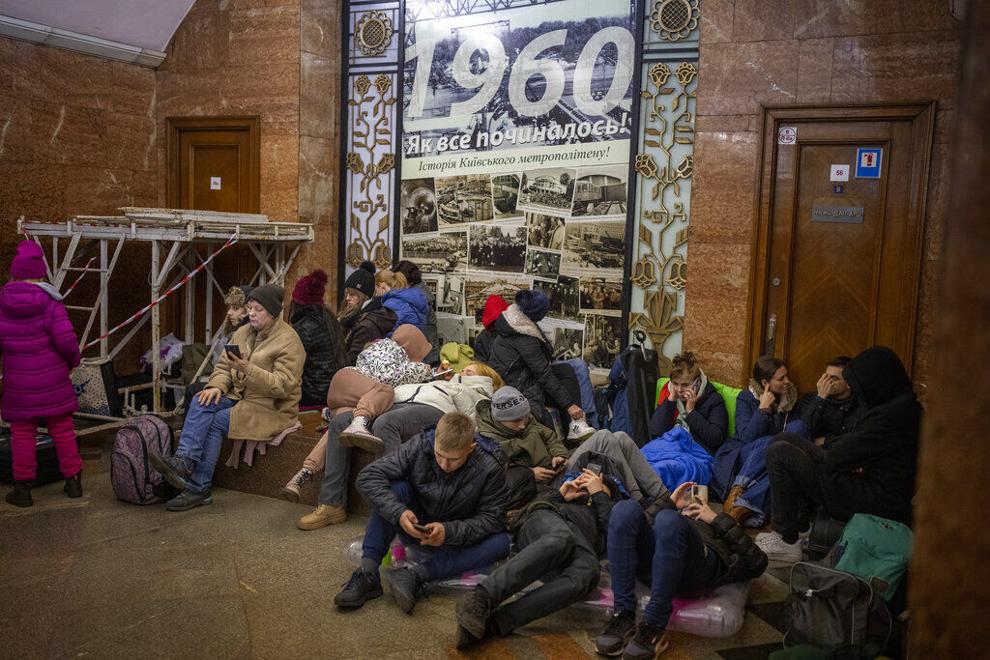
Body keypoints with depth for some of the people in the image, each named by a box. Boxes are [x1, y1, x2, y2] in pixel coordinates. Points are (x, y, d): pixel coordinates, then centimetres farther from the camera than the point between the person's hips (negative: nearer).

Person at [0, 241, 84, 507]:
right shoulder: (50, 302, -11)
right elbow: (66, 339, -16)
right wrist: (73, 360, 3)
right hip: (53, 380, -1)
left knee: (22, 433, 9)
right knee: (62, 429, 10)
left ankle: (22, 488, 14)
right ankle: (73, 481, 17)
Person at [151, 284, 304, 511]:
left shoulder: (289, 341, -12)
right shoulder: (243, 333, 12)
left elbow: (283, 386, -20)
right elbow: (223, 366, 13)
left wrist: (248, 369, -30)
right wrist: (216, 386, -10)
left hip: (272, 407, -7)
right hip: (239, 396, 7)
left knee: (216, 422, -24)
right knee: (201, 402, -21)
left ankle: (198, 489, -19)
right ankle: (185, 460, -33)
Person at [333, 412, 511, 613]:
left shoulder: (490, 470, -22)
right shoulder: (420, 446, -20)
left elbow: (492, 518, -17)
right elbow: (368, 477, -23)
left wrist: (448, 531, -33)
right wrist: (398, 513, -38)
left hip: (455, 536, 0)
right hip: (415, 527, 0)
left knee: (501, 542, -28)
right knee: (394, 487, -27)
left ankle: (416, 575, -34)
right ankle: (367, 574, -30)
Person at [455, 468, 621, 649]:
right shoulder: (569, 488, 41)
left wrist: (599, 494, 17)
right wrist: (559, 495, 14)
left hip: (584, 543, 0)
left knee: (587, 574, -38)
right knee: (561, 538, -40)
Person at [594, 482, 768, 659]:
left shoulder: (720, 530, 37)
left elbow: (757, 563, 16)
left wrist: (718, 520, 14)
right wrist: (668, 503, 27)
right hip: (651, 562, 3)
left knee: (668, 520, -35)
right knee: (626, 509, -27)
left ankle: (653, 628, -34)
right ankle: (623, 616, -29)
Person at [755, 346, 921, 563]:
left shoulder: (892, 415, -25)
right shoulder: (904, 405, 9)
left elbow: (835, 458, -21)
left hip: (873, 502, -11)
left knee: (779, 453, -13)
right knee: (785, 439, 10)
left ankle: (788, 541, -4)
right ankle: (798, 522, 13)